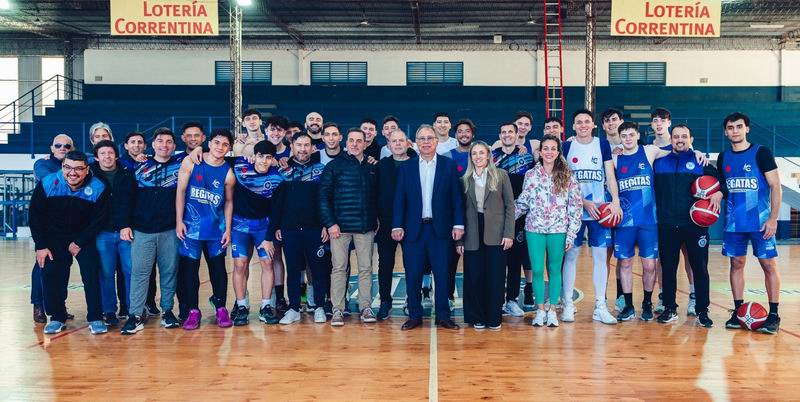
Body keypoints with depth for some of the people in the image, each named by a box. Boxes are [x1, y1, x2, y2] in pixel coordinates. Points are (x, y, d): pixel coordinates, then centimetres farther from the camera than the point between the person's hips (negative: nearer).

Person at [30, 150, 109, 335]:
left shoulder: (98, 188, -20)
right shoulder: (46, 184, -16)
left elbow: (99, 220, -11)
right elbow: (36, 216, -7)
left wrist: (79, 243, -12)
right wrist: (41, 246, -8)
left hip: (84, 236, -1)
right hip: (54, 236, 2)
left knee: (91, 272, -12)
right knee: (51, 273, -4)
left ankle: (96, 318, -2)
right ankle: (57, 317, 13)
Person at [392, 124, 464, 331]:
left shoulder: (449, 165, 4)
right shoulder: (406, 167, 6)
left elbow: (456, 197, 2)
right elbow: (400, 199, 4)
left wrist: (458, 224, -5)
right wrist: (397, 226, -4)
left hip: (440, 229, -1)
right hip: (413, 229, 1)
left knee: (442, 274, 4)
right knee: (413, 275, 4)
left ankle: (443, 316, 15)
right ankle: (414, 315, 16)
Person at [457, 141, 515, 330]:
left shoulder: (501, 175, 3)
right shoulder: (465, 179, 8)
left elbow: (509, 205, 1)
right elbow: (461, 209, 8)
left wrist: (508, 233, -7)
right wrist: (459, 239, 3)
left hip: (495, 234, -1)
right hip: (472, 235, 2)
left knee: (495, 276, 2)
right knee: (474, 277, 3)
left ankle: (494, 318, 14)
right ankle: (477, 317, 16)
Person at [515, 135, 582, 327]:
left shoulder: (567, 176, 1)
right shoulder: (531, 175, 4)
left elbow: (575, 206, 0)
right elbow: (522, 203, 9)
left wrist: (571, 233, -5)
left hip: (558, 230, -1)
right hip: (535, 229, 1)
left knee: (554, 270, 6)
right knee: (537, 270, 1)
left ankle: (552, 310, 17)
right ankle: (540, 310, 15)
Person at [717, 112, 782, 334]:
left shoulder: (761, 153, -4)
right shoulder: (723, 157, 9)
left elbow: (775, 186, -6)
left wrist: (773, 218, -12)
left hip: (760, 221, -4)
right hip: (734, 222, 4)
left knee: (769, 265, -1)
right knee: (737, 264, 7)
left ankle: (773, 314, 6)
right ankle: (738, 311, 15)